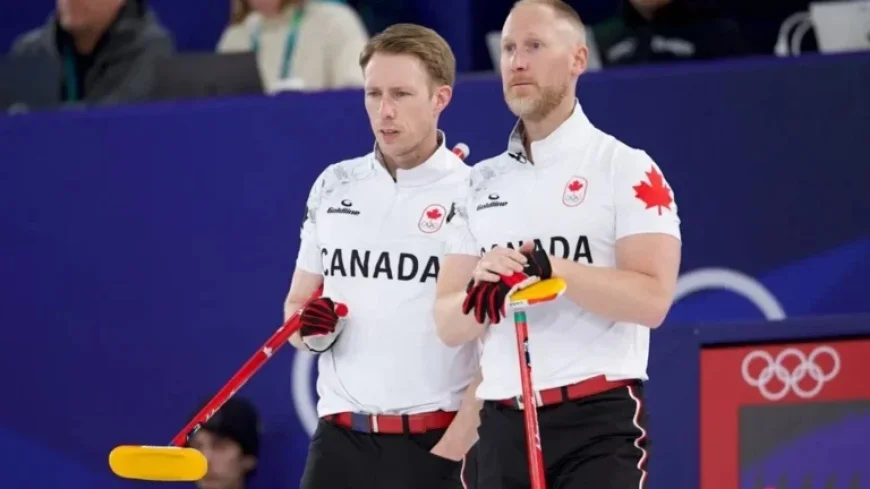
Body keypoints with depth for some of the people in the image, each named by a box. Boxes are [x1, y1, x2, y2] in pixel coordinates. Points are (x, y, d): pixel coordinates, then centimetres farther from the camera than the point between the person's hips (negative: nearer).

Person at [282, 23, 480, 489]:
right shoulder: (333, 186, 11)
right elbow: (296, 305, 19)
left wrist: (450, 450, -15)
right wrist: (311, 329, -5)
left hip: (435, 445, -4)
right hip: (341, 438, 4)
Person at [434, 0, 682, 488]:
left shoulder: (626, 168, -2)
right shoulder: (482, 183, 15)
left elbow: (652, 297, -14)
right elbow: (448, 325, 11)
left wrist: (551, 270, -24)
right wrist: (480, 300, -12)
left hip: (597, 423, -6)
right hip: (503, 427, 6)